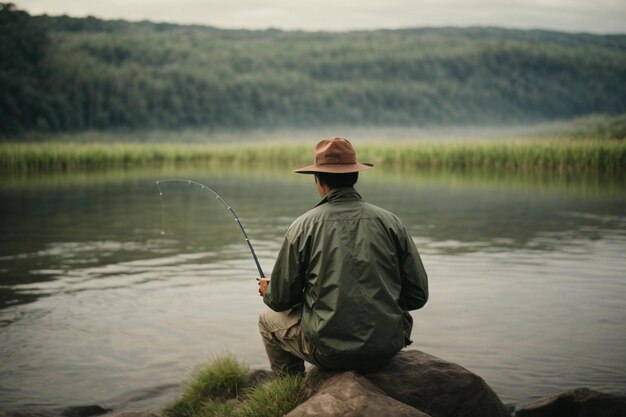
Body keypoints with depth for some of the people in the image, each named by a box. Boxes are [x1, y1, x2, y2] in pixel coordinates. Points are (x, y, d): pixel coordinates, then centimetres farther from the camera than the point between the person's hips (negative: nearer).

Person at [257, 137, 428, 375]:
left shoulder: (304, 226, -6)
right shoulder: (390, 221, 1)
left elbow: (281, 300, 1)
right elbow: (418, 295, 4)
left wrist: (267, 291, 25)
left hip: (330, 351, -3)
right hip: (388, 348, 3)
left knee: (269, 320, 23)